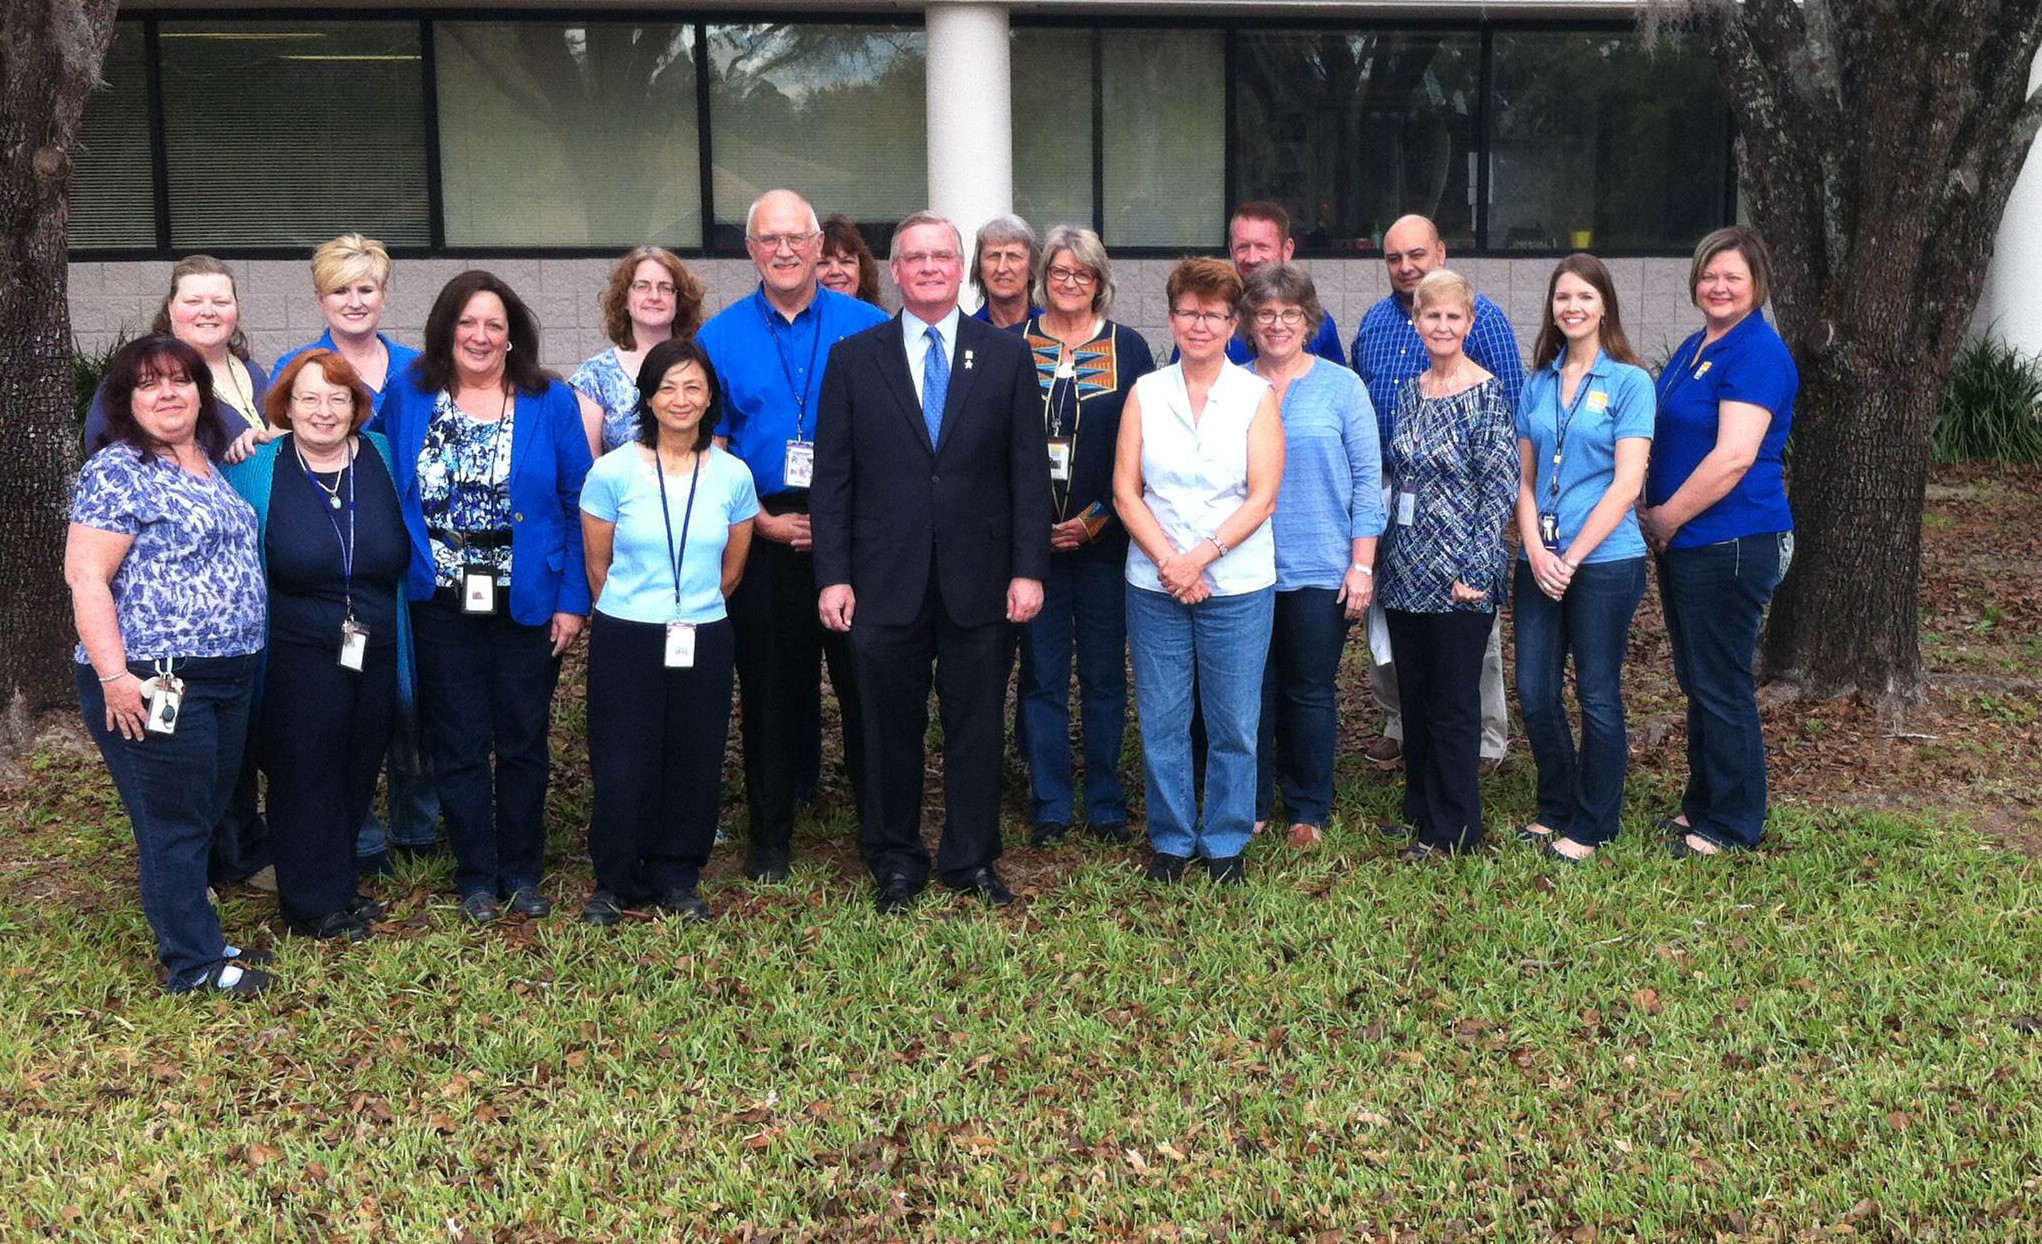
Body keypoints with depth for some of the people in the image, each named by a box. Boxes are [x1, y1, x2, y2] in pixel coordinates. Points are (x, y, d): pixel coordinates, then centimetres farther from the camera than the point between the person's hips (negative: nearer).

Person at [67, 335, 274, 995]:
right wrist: (114, 677, -23)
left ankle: (200, 937, 30)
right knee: (173, 822, 1)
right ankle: (193, 964, 12)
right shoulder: (117, 471, -11)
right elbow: (86, 576, -16)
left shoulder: (210, 463, 14)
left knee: (207, 811, 17)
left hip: (230, 677, 8)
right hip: (156, 683, -8)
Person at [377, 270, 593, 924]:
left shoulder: (551, 403, -1)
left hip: (527, 604, -1)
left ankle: (522, 873, 23)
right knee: (458, 746, 8)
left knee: (523, 744, 9)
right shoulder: (408, 399, 3)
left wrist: (572, 599, -7)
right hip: (442, 604, 1)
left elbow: (578, 505, -2)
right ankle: (475, 877, 21)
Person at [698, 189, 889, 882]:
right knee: (770, 688, 9)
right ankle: (769, 837, 20)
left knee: (865, 680, 2)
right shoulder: (721, 337, 5)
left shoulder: (867, 328, 3)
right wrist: (761, 520, -7)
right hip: (764, 534, 1)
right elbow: (710, 449, 4)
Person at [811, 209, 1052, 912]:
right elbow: (832, 477, 2)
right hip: (886, 582, 0)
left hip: (980, 581, 0)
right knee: (891, 728, 9)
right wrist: (833, 577, -4)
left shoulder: (1007, 356, 5)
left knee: (976, 725, 9)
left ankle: (971, 860, 25)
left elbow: (1029, 472, 2)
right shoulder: (853, 359, 4)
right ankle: (895, 862, 25)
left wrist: (1028, 570, -4)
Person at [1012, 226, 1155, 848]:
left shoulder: (1129, 348, 4)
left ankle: (1106, 803, 17)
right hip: (1032, 536, 0)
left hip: (1104, 537, 0)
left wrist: (1098, 518, -8)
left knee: (1105, 674, 5)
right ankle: (1049, 803, 14)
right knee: (1041, 674, 4)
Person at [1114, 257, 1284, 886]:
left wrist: (1201, 557, -14)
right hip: (1154, 585, 2)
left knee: (1233, 726, 5)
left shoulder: (1256, 397, 0)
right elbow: (1125, 491, 0)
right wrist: (1168, 562, -11)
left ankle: (1225, 844, 21)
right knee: (1161, 722, 7)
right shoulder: (1146, 393, 5)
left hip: (1237, 586, -1)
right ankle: (1170, 839, 23)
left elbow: (1261, 498, -6)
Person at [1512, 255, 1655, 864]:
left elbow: (1626, 484, -11)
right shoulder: (1537, 384, 10)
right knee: (1534, 692, 8)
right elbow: (1524, 478, 9)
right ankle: (1556, 807, 27)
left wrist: (1571, 557, -13)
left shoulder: (1629, 382, -5)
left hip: (1604, 560, -5)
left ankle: (1593, 825, 18)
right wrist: (1536, 552, -6)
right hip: (1539, 562, 5)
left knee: (1597, 695, 5)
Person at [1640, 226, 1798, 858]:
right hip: (1682, 543, 9)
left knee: (1722, 686, 0)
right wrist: (1657, 520, 7)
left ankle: (1733, 823, 12)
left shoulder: (1757, 353, -15)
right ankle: (1702, 802, 30)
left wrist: (1666, 518, -14)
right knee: (1696, 680, 18)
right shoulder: (1695, 347, 14)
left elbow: (1734, 457, -23)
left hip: (1731, 544, -9)